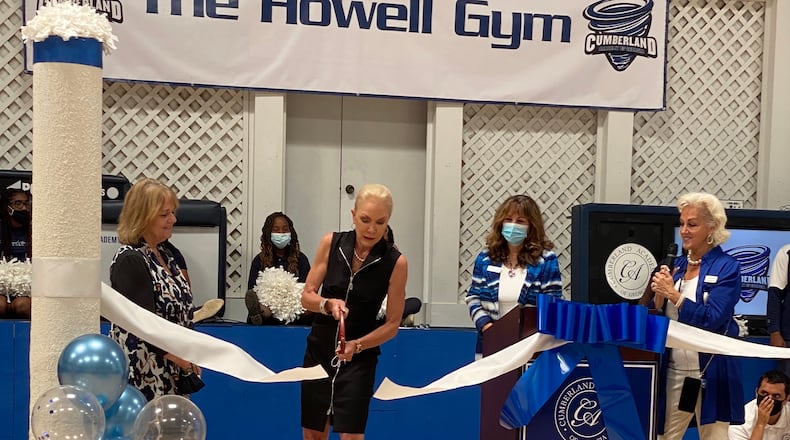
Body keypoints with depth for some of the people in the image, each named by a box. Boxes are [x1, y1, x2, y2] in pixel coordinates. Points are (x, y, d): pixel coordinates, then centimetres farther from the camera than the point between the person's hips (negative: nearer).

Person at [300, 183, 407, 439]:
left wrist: (356, 345, -23)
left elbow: (392, 324, -9)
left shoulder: (395, 262, -13)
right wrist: (328, 304, -24)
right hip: (318, 350, 3)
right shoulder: (331, 243, -7)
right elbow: (307, 297, -3)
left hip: (359, 358, -3)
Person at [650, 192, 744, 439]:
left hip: (711, 373, -5)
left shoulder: (726, 268, -6)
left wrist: (673, 294, -17)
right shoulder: (677, 265, 10)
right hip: (674, 369, 5)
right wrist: (659, 295, -8)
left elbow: (711, 321, -17)